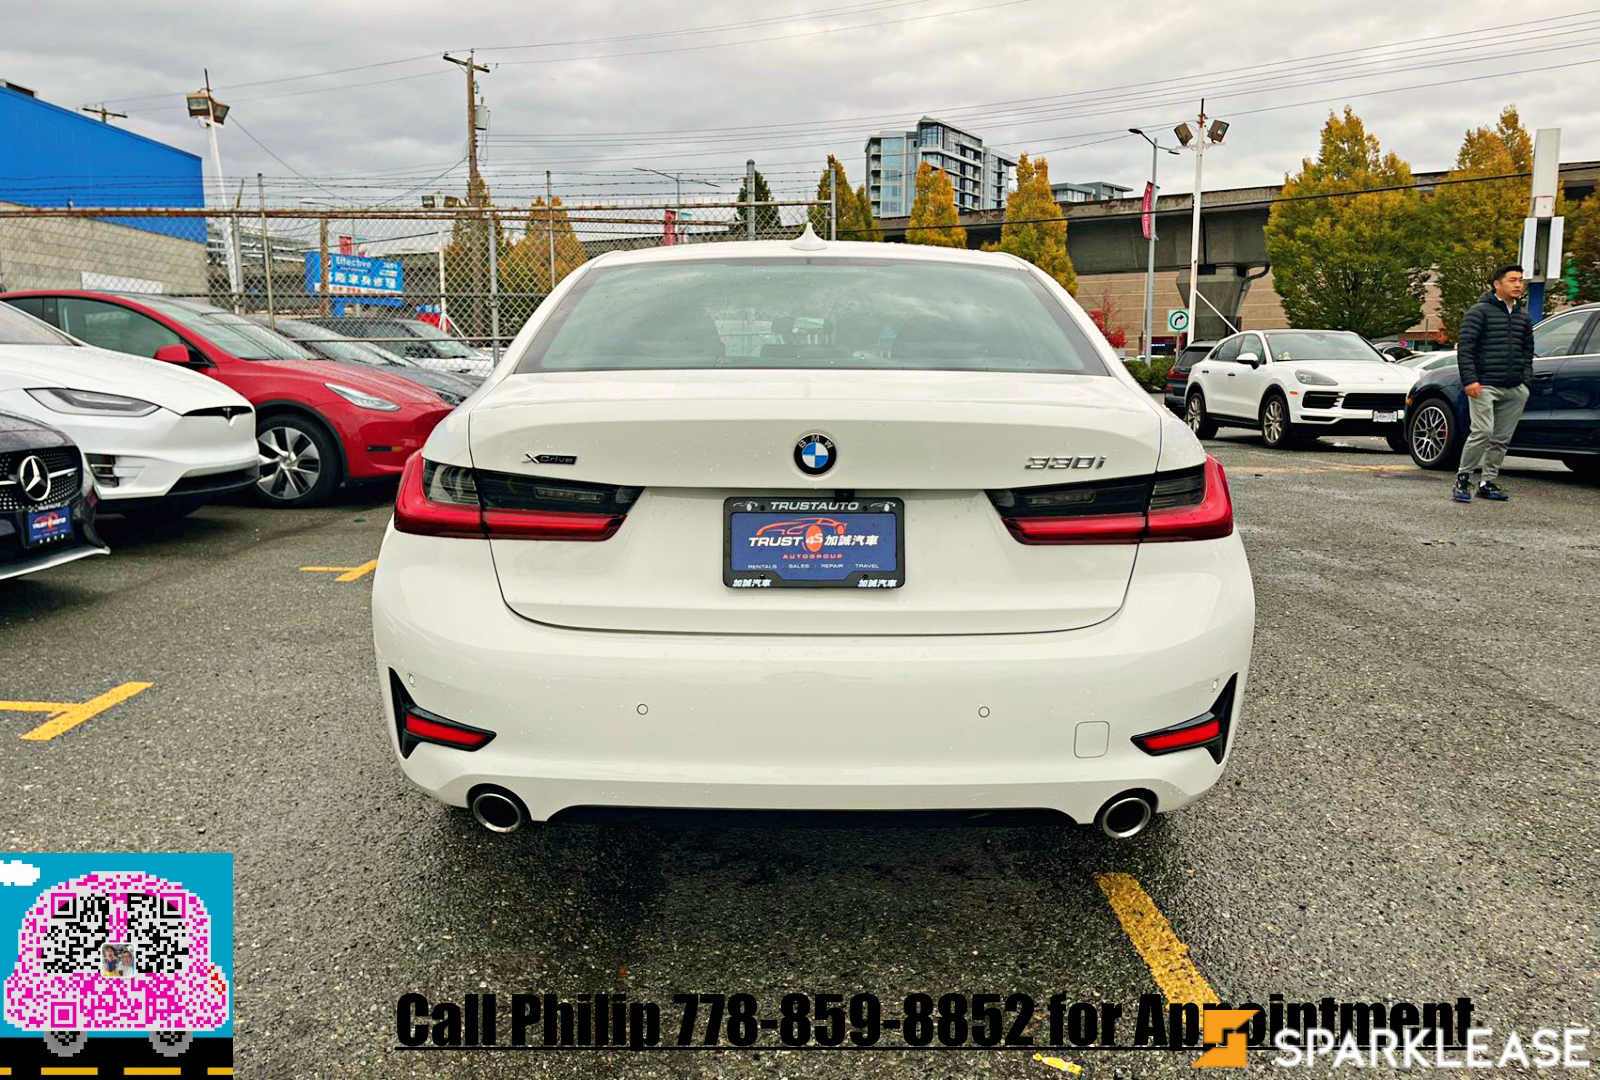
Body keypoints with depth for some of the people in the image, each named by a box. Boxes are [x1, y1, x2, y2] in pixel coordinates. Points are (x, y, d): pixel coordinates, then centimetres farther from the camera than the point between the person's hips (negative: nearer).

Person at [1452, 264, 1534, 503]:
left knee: (1502, 439, 7)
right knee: (1482, 432, -17)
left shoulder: (1522, 316, 17)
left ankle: (1487, 482, 15)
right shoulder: (1480, 311, -3)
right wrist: (1470, 380, -16)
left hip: (1514, 390, 7)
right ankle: (1462, 479, -5)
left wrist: (1525, 378, 14)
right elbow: (1464, 347, -9)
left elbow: (1528, 350, 26)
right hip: (1484, 386, -6)